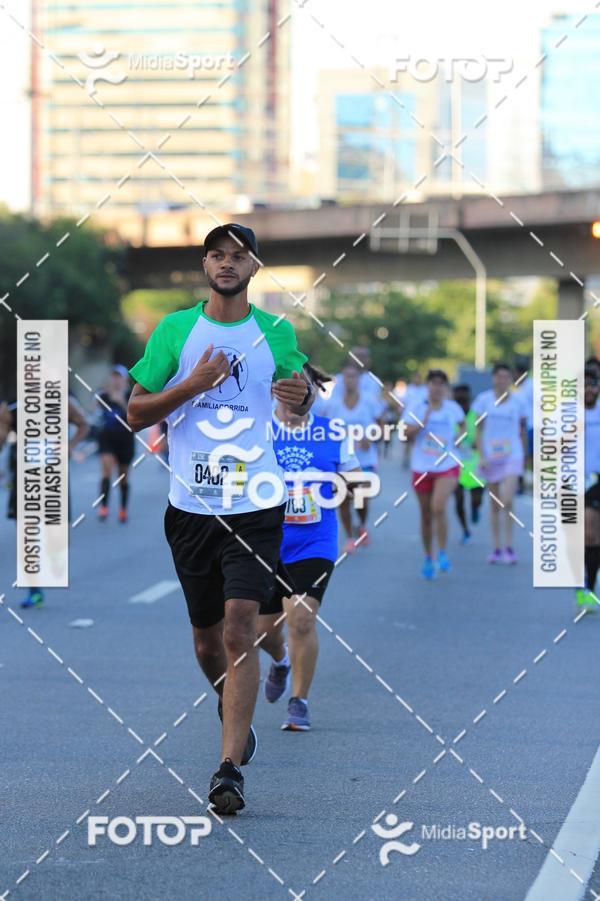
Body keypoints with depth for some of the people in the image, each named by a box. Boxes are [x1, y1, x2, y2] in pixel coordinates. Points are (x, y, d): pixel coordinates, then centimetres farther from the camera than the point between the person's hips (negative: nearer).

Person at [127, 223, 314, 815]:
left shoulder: (277, 333, 5)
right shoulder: (175, 329, 3)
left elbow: (301, 405, 18)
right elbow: (135, 414, 3)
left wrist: (301, 394, -6)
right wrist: (192, 385, -13)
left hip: (256, 505, -2)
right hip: (190, 505, 2)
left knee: (239, 632, -15)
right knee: (207, 638, 12)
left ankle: (230, 767, -16)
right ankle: (233, 715, 42)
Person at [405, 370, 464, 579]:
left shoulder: (452, 408, 4)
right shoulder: (418, 408, 0)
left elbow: (463, 424, 23)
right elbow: (407, 434, -6)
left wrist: (461, 435, 4)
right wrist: (423, 421, -18)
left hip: (447, 466, -1)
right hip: (422, 467, 1)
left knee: (438, 507, -22)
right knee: (426, 515, 8)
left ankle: (442, 554, -9)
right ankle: (428, 558, 23)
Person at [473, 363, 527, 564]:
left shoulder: (517, 402, 3)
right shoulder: (484, 400, 1)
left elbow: (522, 431, 11)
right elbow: (479, 430, 2)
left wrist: (525, 455, 12)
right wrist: (481, 456, -5)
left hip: (512, 456, -1)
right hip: (491, 457, 1)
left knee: (507, 501, -14)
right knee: (494, 504, 7)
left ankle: (508, 547, -7)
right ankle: (496, 548, 14)